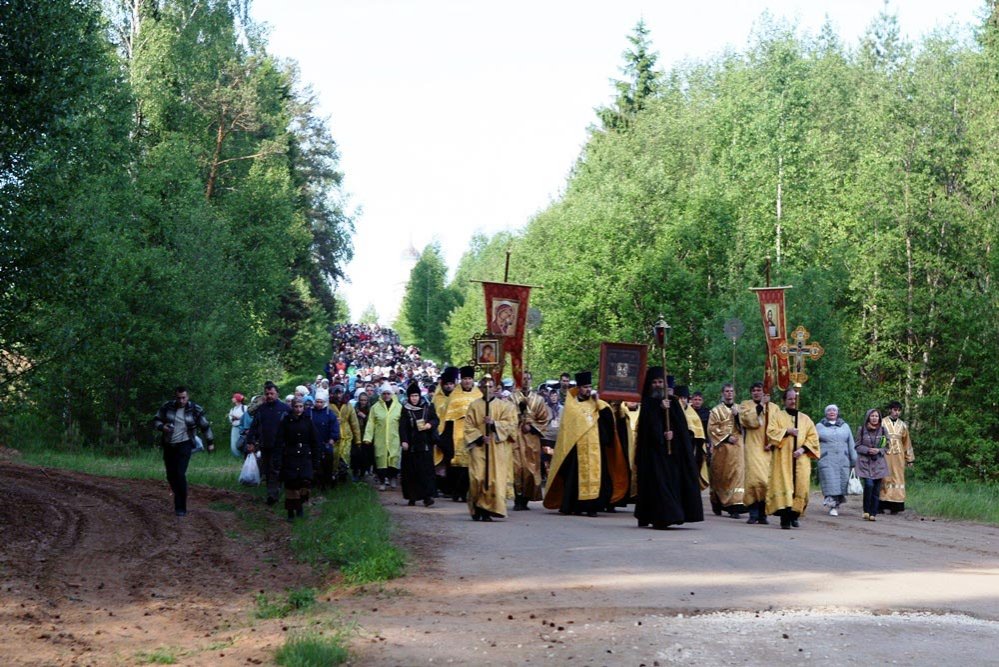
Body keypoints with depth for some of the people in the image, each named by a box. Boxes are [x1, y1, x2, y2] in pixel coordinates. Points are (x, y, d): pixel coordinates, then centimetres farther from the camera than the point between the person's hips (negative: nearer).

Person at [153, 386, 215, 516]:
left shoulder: (195, 410, -7)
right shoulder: (167, 407, -2)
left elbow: (205, 426, 5)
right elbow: (156, 421, 7)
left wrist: (210, 442, 11)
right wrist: (162, 426, -15)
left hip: (184, 445, -4)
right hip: (168, 445, 4)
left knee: (180, 474, -17)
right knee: (171, 475, 7)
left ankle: (181, 508, -13)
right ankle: (178, 498, 33)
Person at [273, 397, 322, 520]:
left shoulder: (308, 422, 3)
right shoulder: (285, 422, -1)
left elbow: (315, 443, 7)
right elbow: (278, 444, -2)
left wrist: (315, 463, 5)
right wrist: (277, 463, -7)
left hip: (305, 459, 1)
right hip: (289, 458, -1)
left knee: (305, 482, -15)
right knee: (290, 486, 1)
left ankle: (300, 504, 10)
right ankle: (291, 512, 14)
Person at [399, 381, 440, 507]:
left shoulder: (428, 406, 5)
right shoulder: (405, 409, 4)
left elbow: (436, 419, 9)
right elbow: (402, 426, -1)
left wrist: (430, 424, -12)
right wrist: (403, 441, -11)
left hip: (426, 443, 0)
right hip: (411, 444, 0)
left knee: (426, 469, -6)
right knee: (411, 471, 1)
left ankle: (427, 496, -10)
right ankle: (412, 496, 7)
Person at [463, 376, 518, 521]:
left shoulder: (504, 405, 8)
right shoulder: (474, 406, 10)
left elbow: (511, 424, -1)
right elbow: (468, 427, 5)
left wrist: (494, 423, -16)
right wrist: (479, 437, -11)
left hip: (497, 448, 0)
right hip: (478, 446, 0)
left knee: (495, 478, -7)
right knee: (478, 478, -11)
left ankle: (487, 510, -4)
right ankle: (477, 508, 0)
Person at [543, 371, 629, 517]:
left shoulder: (596, 404, 14)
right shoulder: (571, 405, 6)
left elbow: (608, 415, -1)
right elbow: (566, 427, 4)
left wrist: (597, 401, -6)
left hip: (595, 448, 2)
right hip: (576, 447, -2)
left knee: (594, 475, -4)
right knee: (575, 476, -3)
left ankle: (591, 506, -3)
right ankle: (572, 506, 3)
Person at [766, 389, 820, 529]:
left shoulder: (805, 419, 16)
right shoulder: (778, 416, 10)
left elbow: (813, 437, 9)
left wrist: (803, 449, -6)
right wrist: (787, 431, -12)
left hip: (801, 459, 3)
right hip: (783, 458, -3)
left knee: (800, 487, -5)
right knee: (783, 485, -13)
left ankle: (795, 515, 9)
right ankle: (785, 518, -18)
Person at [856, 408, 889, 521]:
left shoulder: (883, 430, 6)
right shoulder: (862, 430, 1)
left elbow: (886, 447, 10)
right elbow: (857, 446, 3)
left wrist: (879, 450, -10)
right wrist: (868, 450, -14)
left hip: (878, 462, 2)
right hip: (865, 462, -2)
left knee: (876, 489, 0)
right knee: (869, 484, -19)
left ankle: (873, 513, 10)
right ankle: (866, 510, -4)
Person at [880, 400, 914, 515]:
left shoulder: (902, 425, 12)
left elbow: (907, 443, 16)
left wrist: (910, 459, 15)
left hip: (898, 457, 3)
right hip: (885, 455, -3)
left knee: (898, 479, -1)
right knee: (884, 479, -4)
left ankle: (895, 506, 1)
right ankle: (881, 506, -1)